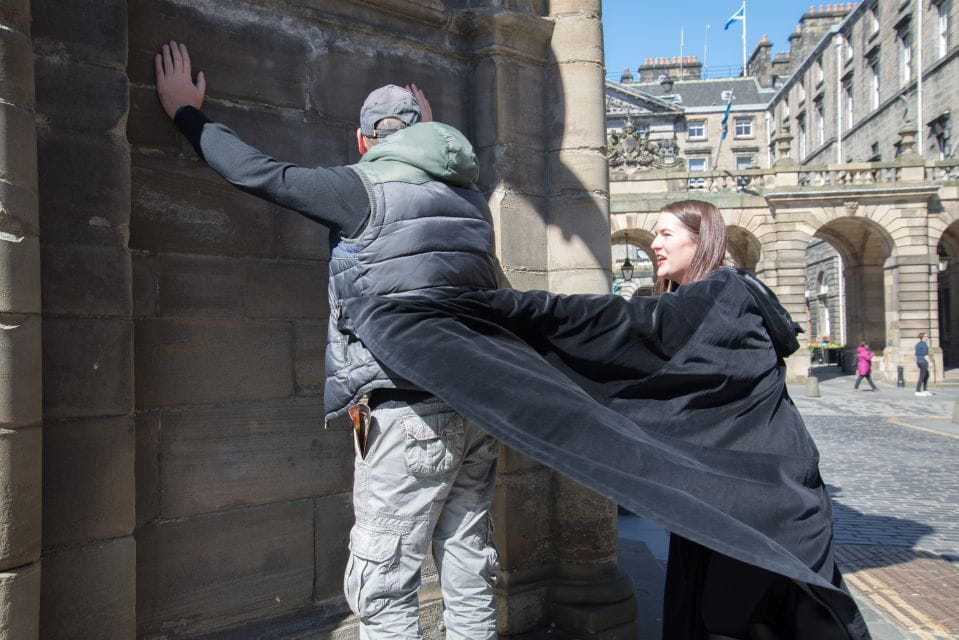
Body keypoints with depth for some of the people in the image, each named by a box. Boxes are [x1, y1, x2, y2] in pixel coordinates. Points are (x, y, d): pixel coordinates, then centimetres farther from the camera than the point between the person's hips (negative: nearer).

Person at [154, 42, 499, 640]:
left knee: (383, 591, 3)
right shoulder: (471, 198, 15)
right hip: (478, 410, 7)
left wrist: (187, 112, 15)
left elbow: (260, 174, 0)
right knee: (471, 579, 14)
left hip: (411, 412, -7)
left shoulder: (368, 188, -5)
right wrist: (431, 132, 51)